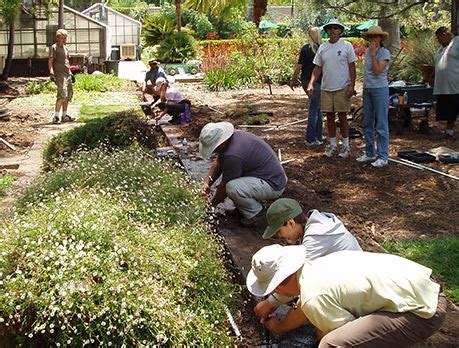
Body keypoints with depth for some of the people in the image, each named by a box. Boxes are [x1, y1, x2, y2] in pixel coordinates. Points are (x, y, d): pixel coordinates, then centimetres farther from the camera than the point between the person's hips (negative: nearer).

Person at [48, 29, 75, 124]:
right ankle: (56, 116, -18)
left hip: (67, 74, 9)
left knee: (68, 95, 10)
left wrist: (70, 73, 27)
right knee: (62, 94, -19)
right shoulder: (54, 47, -5)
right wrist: (51, 73, -21)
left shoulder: (65, 48, 19)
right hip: (59, 74, -9)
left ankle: (64, 115, 19)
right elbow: (50, 61, -11)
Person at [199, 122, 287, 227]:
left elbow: (225, 186, -17)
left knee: (232, 187, -30)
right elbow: (217, 163, 11)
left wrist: (212, 202, -1)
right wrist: (207, 183, 2)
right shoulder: (235, 136, -1)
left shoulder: (233, 155, -29)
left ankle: (256, 214, -5)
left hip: (273, 185, -10)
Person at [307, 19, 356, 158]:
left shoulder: (347, 46, -2)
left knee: (342, 116, 0)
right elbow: (317, 68, 9)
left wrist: (352, 86, -10)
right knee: (329, 116, 8)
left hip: (342, 88, -4)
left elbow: (352, 67, -2)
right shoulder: (322, 48, 8)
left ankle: (346, 146, 11)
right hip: (326, 88, 4)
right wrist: (311, 84, -3)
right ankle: (332, 145, 18)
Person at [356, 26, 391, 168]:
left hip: (380, 89, -7)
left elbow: (377, 71, -20)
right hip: (367, 90, 7)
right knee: (367, 124, 13)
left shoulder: (385, 53, -9)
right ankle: (369, 153, 23)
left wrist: (373, 54, -15)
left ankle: (383, 157, 1)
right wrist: (364, 87, 15)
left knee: (381, 125, -4)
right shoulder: (367, 52, 11)